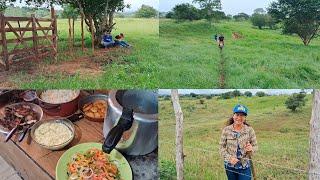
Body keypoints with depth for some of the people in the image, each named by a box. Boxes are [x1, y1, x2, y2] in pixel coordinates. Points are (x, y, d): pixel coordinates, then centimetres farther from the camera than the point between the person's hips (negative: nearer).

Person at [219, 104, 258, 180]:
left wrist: (251, 149, -23)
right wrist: (229, 158, -19)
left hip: (244, 166, -1)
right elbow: (222, 147, -5)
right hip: (230, 166, 1)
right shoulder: (226, 130, -8)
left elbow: (255, 146, -1)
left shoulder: (249, 130, -8)